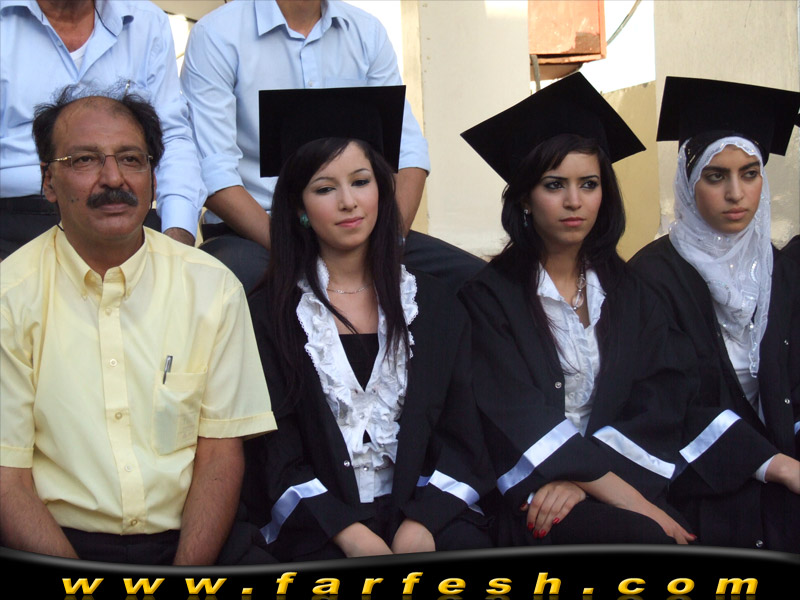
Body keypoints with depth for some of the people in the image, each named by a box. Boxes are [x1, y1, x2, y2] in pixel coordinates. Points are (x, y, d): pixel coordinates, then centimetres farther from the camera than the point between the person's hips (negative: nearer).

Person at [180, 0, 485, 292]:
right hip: (251, 234, -3)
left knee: (473, 275, -19)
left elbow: (408, 149, 4)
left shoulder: (367, 31, 8)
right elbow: (213, 170, -14)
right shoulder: (216, 35, -6)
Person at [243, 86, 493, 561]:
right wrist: (354, 536, -15)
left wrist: (420, 525, -12)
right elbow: (275, 456, -1)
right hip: (320, 523, -2)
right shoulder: (269, 312, 4)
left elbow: (463, 438, 6)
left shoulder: (435, 304, 11)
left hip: (426, 512, 2)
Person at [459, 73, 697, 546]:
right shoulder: (491, 296, 1)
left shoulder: (629, 293, 14)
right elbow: (517, 420, -10)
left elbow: (663, 396, 2)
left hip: (629, 483, 4)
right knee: (646, 536, -31)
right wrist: (626, 498, -19)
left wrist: (582, 476, -14)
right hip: (531, 495, -4)